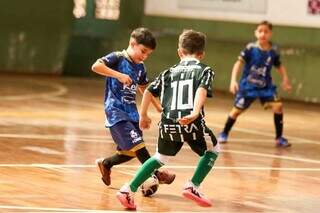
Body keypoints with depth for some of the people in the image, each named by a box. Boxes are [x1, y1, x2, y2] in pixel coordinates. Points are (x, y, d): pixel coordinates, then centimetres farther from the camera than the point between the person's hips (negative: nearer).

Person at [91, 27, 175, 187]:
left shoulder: (140, 67, 13)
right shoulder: (117, 58, -9)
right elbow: (96, 66, -23)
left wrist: (157, 105, 27)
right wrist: (118, 75, -26)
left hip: (131, 111, 8)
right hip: (115, 110, -8)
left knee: (130, 152, 8)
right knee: (136, 143, -18)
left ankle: (105, 164, 32)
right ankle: (156, 174, -13)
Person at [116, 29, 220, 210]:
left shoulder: (170, 72, 21)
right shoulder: (205, 70, 9)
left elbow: (148, 92, 16)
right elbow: (202, 90, -11)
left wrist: (143, 116, 29)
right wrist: (195, 113, -26)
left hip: (168, 125, 4)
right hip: (192, 123, -4)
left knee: (161, 158, 24)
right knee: (212, 150, 22)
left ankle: (129, 190, 11)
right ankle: (193, 187, 9)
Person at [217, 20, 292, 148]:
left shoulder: (274, 50, -6)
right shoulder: (250, 48, -16)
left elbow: (279, 66, 10)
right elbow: (239, 63, -17)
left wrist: (285, 80, -2)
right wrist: (233, 80, -26)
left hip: (266, 86, 2)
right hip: (248, 85, -2)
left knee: (278, 105, -14)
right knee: (237, 110, 2)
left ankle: (279, 138, 0)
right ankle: (224, 134, 26)